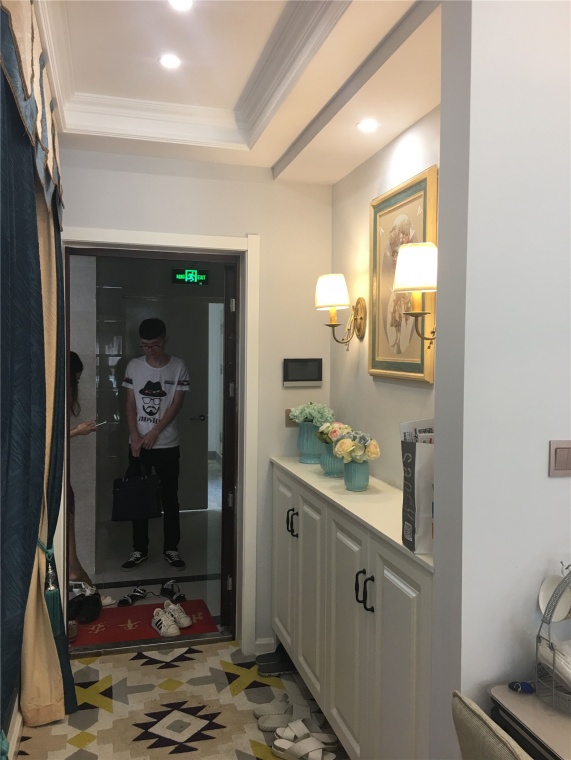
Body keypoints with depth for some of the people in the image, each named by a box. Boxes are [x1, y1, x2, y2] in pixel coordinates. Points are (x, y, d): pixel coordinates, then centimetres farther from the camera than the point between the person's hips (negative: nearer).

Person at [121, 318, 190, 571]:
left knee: (169, 498, 6)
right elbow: (130, 404, 1)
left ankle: (171, 549, 19)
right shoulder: (133, 366, 1)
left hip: (167, 445, -2)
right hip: (137, 443, 2)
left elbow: (176, 405, -8)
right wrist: (135, 436, -10)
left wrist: (154, 433, -14)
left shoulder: (178, 367, -5)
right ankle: (139, 550, 20)